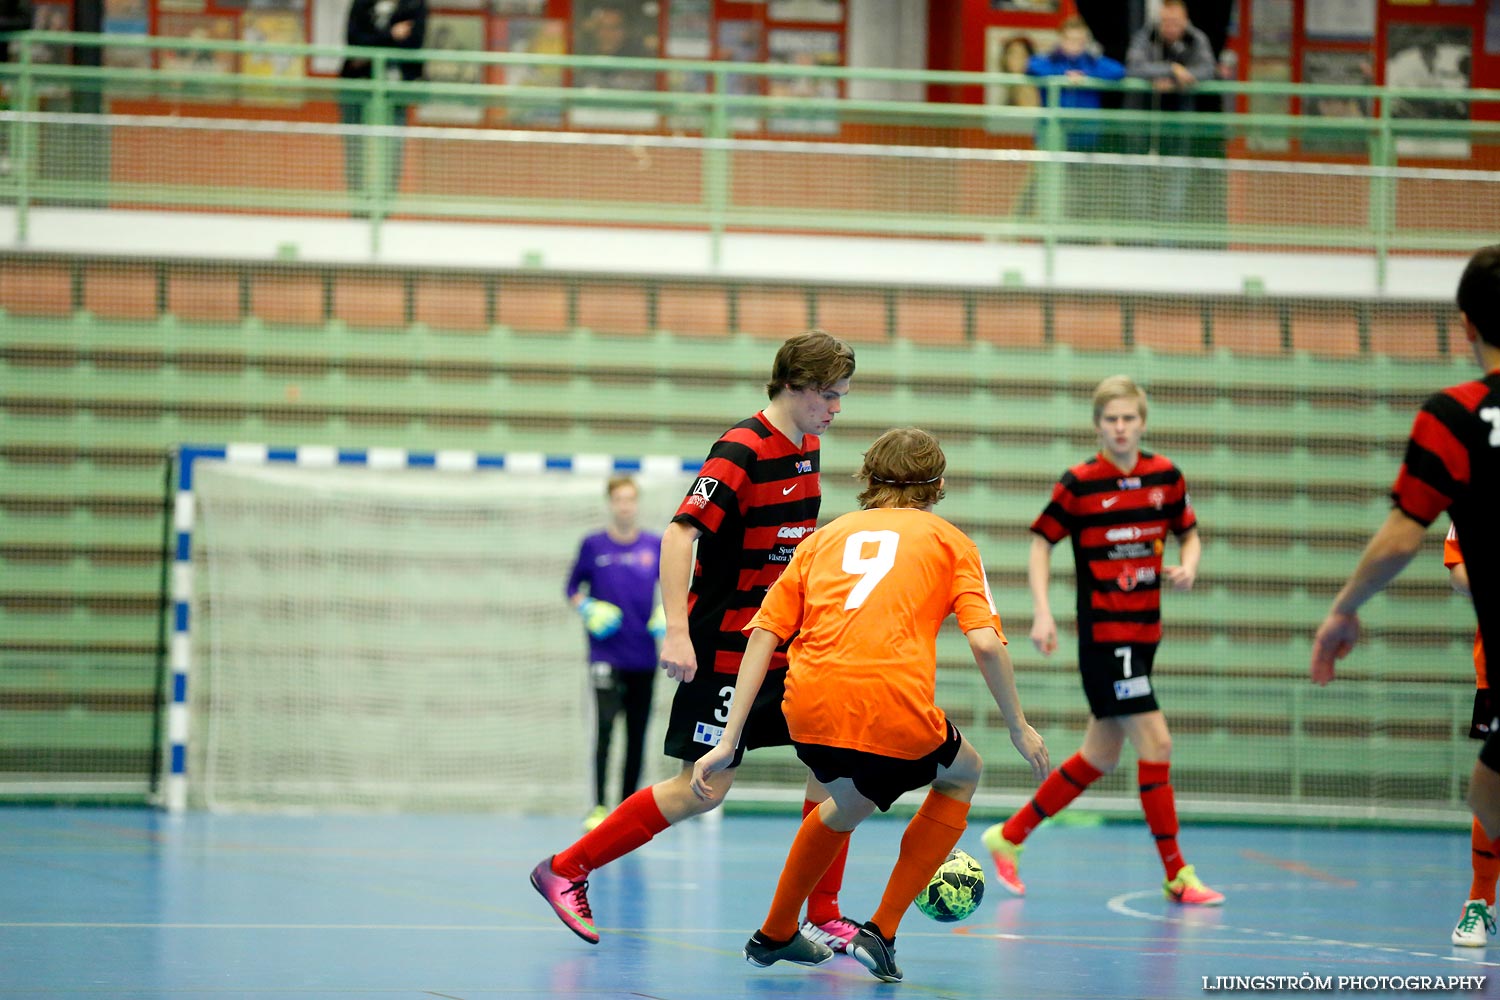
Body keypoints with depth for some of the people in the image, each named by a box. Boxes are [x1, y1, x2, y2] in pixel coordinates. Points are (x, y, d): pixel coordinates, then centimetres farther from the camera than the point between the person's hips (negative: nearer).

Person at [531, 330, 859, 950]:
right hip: (723, 648, -8)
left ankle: (822, 919, 7)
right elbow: (679, 534, -25)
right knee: (702, 789, -7)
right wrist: (677, 632, -32)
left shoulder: (807, 447, 8)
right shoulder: (741, 451, -18)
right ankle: (566, 870, 5)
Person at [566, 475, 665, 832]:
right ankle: (598, 807, -15)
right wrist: (587, 610, -10)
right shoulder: (593, 545, 0)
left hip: (643, 655, 3)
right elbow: (574, 589, 8)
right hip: (606, 654, -3)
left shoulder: (656, 546, 5)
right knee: (605, 725, -16)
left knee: (637, 734, 6)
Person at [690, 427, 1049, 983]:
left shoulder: (826, 536, 23)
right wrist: (1019, 728, 12)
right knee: (963, 773, 29)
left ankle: (775, 935, 41)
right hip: (895, 716, -4)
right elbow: (985, 642, 1)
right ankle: (881, 933, 19)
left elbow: (764, 632, 12)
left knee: (850, 800, 37)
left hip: (808, 713, 4)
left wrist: (729, 740, 9)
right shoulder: (949, 540, 16)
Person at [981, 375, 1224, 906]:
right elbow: (1041, 542, -1)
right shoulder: (1079, 482, -8)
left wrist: (1188, 566, -6)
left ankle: (1010, 836, 26)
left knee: (1101, 755, 12)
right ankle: (1177, 874, -3)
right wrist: (1042, 612, -12)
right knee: (1155, 743, -11)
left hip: (1144, 632, 6)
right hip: (1102, 631, -6)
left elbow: (1189, 533, 17)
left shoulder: (1166, 476, 5)